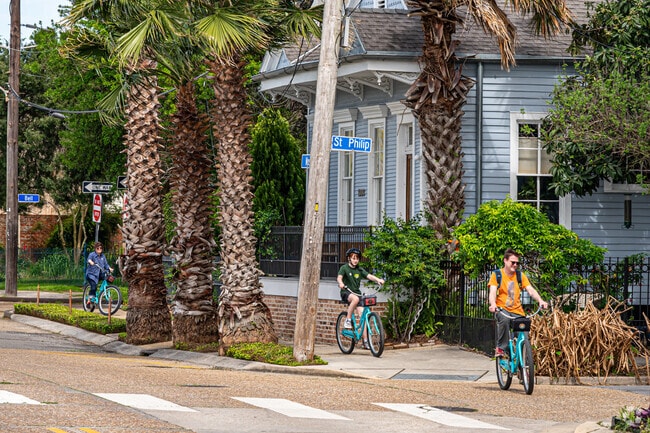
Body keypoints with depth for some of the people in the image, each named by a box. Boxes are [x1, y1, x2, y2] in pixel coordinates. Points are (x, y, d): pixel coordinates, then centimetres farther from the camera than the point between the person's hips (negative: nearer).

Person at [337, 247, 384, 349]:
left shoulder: (360, 270, 8)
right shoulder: (344, 268, -2)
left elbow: (369, 276, -6)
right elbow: (339, 277, -18)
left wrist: (378, 280, -25)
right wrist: (341, 283, -41)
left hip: (356, 292, 4)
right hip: (346, 292, -4)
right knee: (355, 298, -39)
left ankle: (365, 342, -7)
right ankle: (348, 320, -23)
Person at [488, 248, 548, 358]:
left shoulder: (520, 275, 8)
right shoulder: (497, 275, 0)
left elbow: (530, 290, -2)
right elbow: (492, 292, -13)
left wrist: (540, 300, -22)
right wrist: (493, 304, -34)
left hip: (517, 311, 3)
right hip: (501, 309, -3)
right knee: (504, 320, -37)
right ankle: (500, 348, -23)